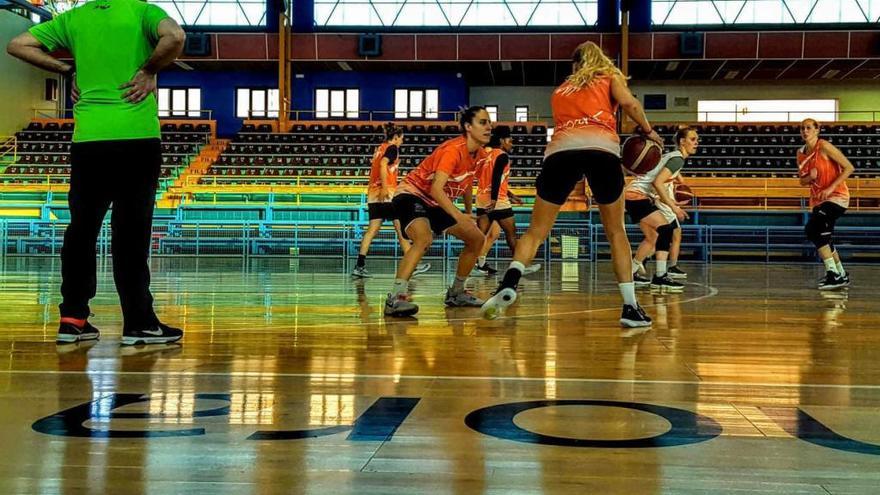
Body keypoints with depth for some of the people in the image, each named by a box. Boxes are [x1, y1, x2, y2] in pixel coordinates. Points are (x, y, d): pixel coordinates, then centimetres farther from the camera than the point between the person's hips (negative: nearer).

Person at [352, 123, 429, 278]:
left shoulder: (379, 148, 19)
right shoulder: (392, 148, -5)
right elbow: (383, 164, -21)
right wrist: (385, 188, -25)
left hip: (373, 194, 8)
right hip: (387, 194, -8)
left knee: (372, 230, 3)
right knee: (401, 228, 0)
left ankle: (360, 266, -6)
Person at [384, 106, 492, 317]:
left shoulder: (478, 154, 1)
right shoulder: (453, 149, -26)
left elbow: (467, 185, 19)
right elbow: (436, 189, -36)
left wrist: (469, 215, 24)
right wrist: (458, 216, -47)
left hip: (438, 204, 9)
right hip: (411, 195, -9)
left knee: (477, 239, 8)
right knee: (424, 239, -36)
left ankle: (456, 293, 21)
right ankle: (395, 298, -39)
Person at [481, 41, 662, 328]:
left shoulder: (560, 90, 34)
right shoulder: (611, 78, 25)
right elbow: (629, 103, 6)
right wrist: (648, 131, 19)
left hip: (560, 150, 1)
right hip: (602, 148, -1)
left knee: (536, 232, 9)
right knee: (616, 232, 13)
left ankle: (509, 284, -15)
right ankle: (631, 308, 7)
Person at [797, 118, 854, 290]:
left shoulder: (824, 146, -13)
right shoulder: (801, 153, 7)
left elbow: (849, 168, -14)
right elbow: (802, 181, 15)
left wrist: (831, 188, -20)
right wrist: (810, 177, -9)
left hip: (837, 197, -8)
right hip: (818, 199, 8)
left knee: (812, 230, -23)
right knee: (824, 238, 15)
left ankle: (834, 275, -19)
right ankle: (841, 275, 34)